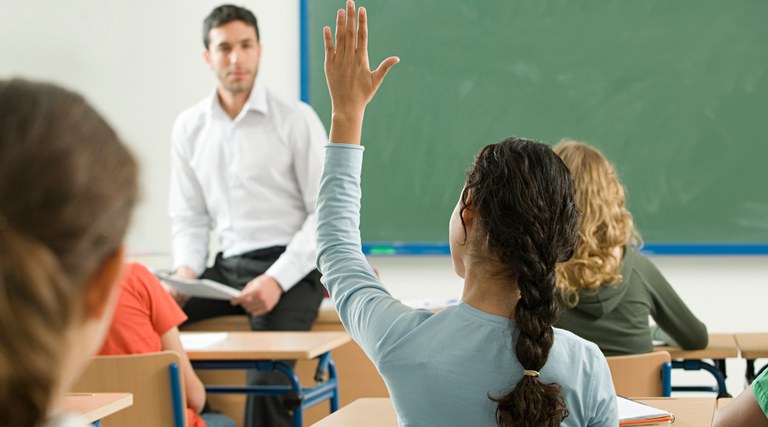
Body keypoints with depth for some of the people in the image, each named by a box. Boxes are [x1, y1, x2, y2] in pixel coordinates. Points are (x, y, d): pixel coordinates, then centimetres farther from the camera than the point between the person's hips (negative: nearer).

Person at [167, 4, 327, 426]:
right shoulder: (189, 128, 11)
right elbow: (189, 217, 15)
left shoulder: (296, 119, -2)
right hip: (228, 266, 5)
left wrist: (277, 280, -17)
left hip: (290, 268, -5)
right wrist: (185, 271, -7)